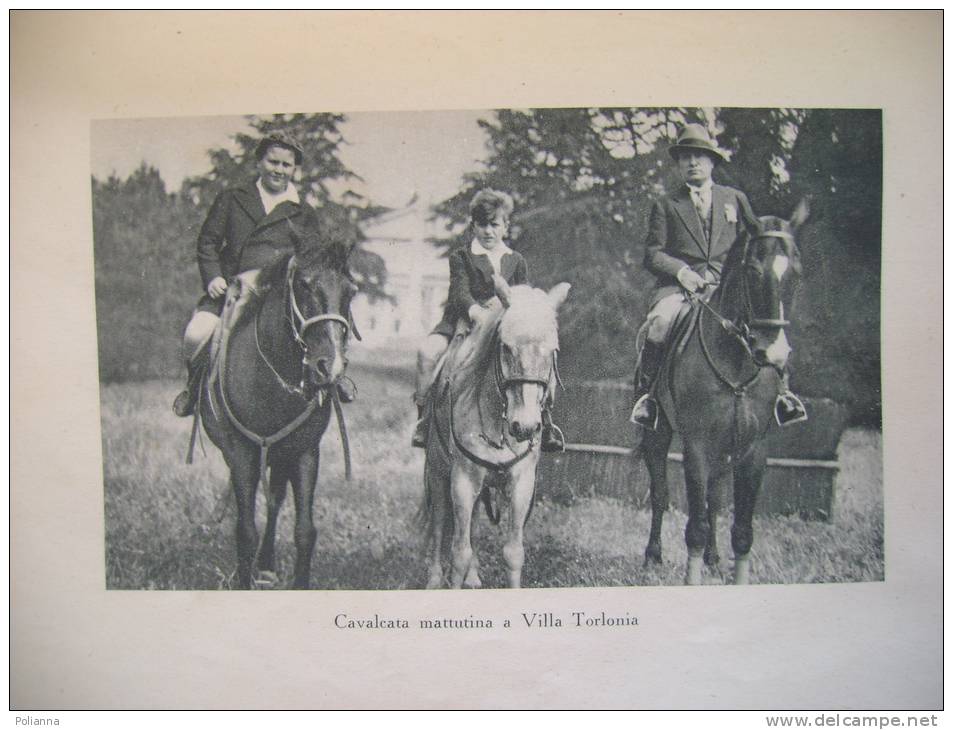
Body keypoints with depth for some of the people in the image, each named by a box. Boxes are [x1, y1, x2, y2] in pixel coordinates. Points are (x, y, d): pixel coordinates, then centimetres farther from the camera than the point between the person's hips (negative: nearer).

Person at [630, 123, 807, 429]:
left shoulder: (735, 198, 22)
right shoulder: (665, 206, 16)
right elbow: (652, 255, 6)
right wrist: (682, 271, -13)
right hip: (679, 286, -1)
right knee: (659, 321, -33)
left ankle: (779, 392, -13)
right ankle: (644, 393, -20)